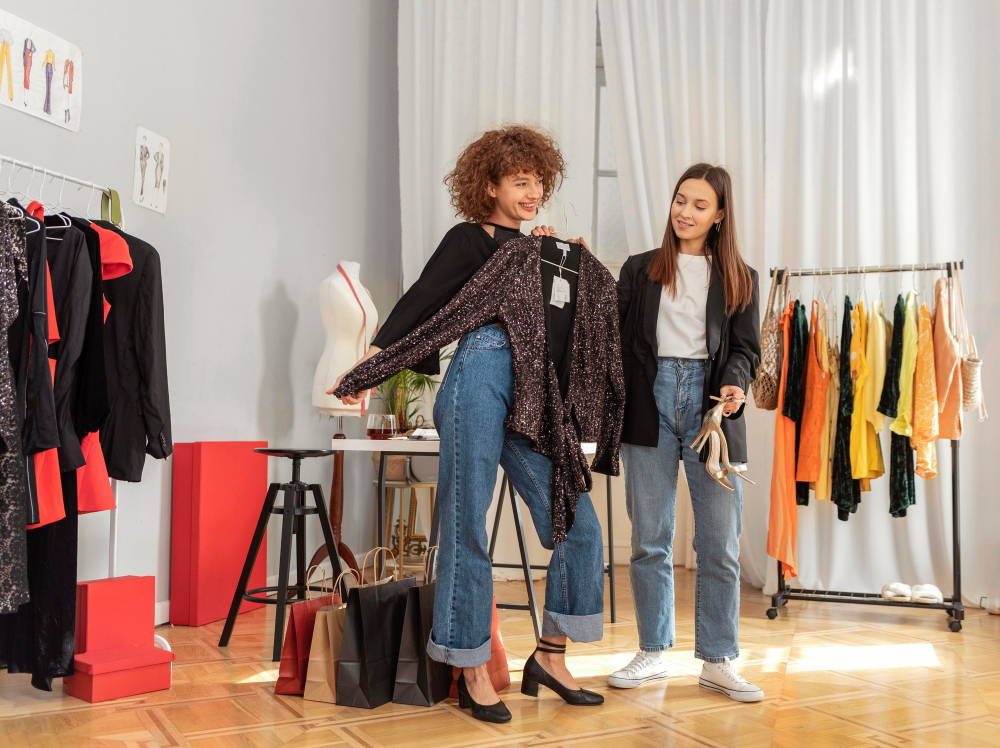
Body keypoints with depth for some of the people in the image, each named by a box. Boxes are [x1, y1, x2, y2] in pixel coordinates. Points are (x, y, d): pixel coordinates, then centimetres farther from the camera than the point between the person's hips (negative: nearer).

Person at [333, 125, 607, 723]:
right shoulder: (471, 239, 5)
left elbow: (562, 324, 24)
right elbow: (421, 301, -5)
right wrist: (371, 360, -15)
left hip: (532, 396, 7)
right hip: (479, 384, -6)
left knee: (578, 524, 1)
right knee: (468, 531, -1)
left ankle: (551, 656, 15)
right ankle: (474, 672, 12)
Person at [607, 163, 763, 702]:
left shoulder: (738, 278, 13)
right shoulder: (640, 270, 13)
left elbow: (747, 348, 7)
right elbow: (616, 338, 8)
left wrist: (736, 384, -12)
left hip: (709, 406, 0)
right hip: (651, 403, 0)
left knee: (720, 542, 0)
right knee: (649, 540, 5)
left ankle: (718, 662, 12)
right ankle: (652, 654, 17)